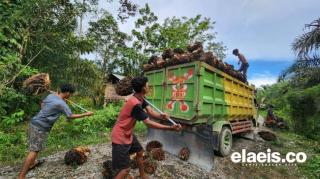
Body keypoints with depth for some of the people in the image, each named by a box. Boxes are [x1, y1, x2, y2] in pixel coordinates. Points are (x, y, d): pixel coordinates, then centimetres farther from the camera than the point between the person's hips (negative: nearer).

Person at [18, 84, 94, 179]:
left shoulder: (51, 95, 2)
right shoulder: (61, 103, -22)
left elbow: (42, 104, 21)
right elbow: (71, 116, -15)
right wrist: (86, 114, -10)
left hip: (34, 122, 9)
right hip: (40, 127, -9)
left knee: (34, 148, 25)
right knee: (34, 150, -2)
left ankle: (32, 163, 42)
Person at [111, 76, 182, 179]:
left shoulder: (140, 99, -1)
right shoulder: (135, 104, -31)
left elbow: (150, 111, -10)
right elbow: (148, 123, -31)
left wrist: (161, 116, -31)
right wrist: (170, 128, -31)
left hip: (128, 134, 10)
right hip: (120, 137, -10)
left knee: (140, 152, 24)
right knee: (125, 169, -3)